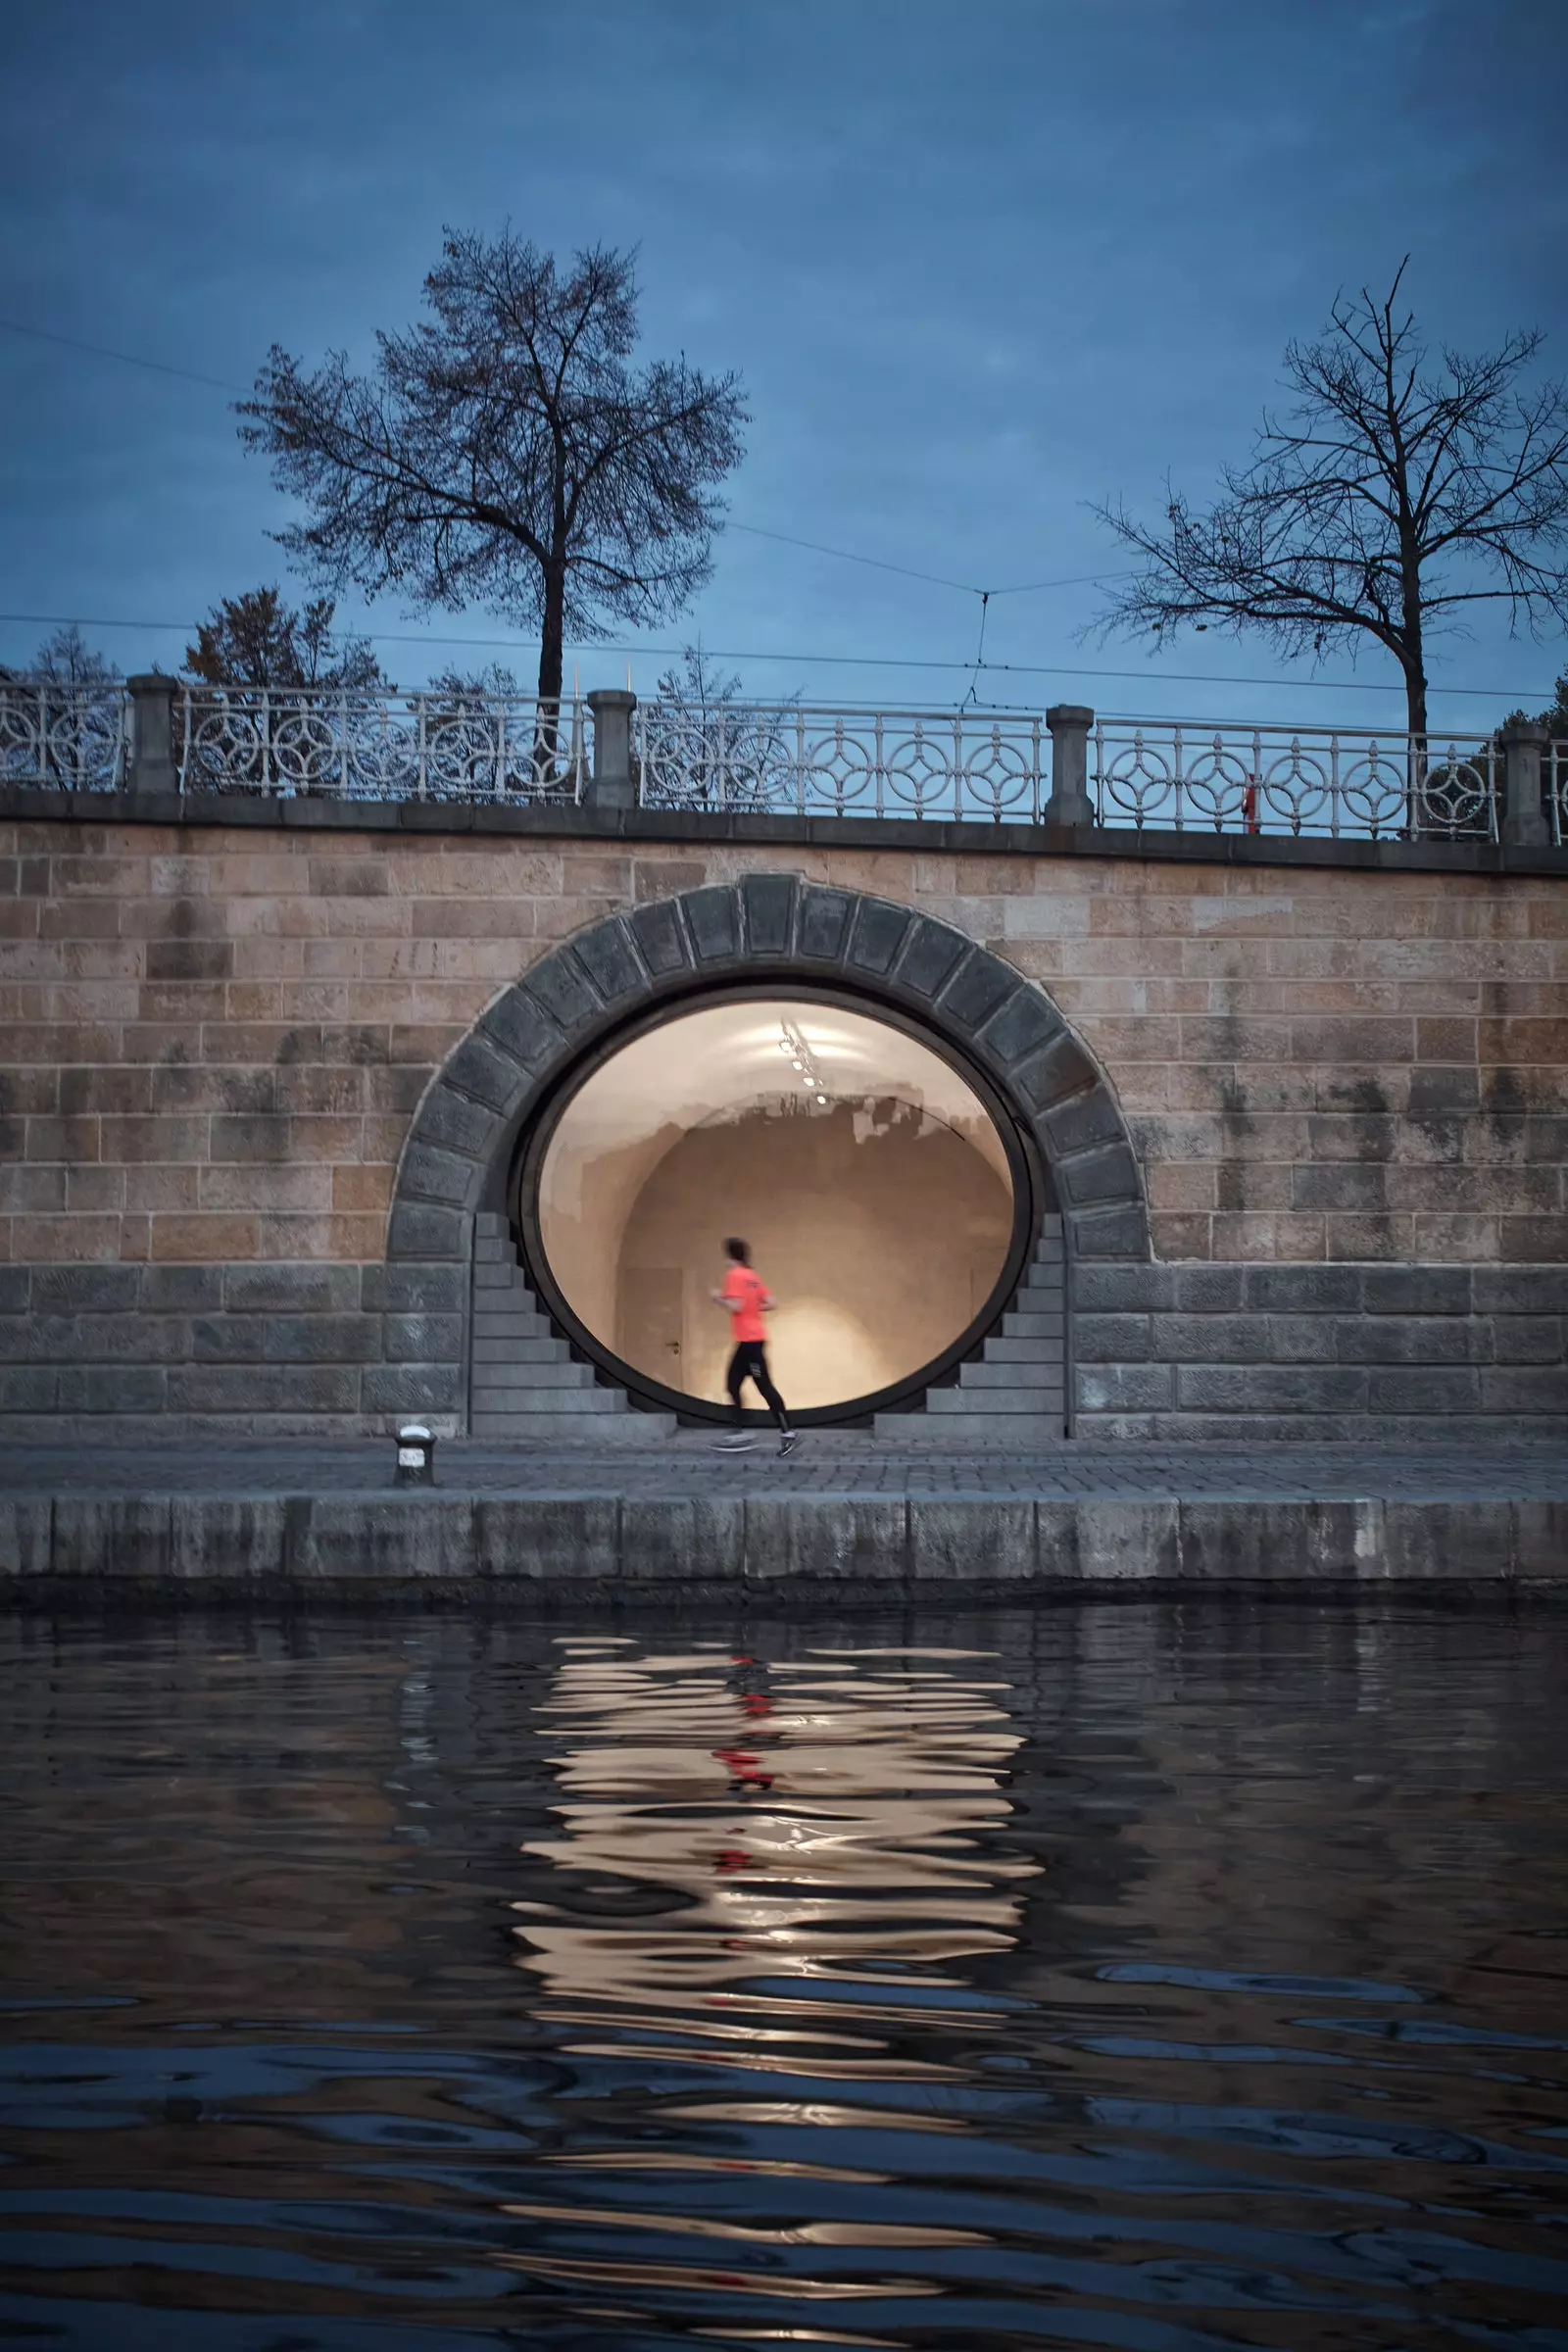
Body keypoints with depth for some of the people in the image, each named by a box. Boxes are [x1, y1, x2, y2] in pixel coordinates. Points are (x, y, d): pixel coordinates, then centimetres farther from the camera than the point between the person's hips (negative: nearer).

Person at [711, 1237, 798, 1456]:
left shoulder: (734, 1276, -13)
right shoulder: (752, 1276, 13)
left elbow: (736, 1307, -21)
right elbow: (770, 1304, 11)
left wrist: (719, 1298, -6)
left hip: (749, 1340, -10)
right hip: (751, 1339, 10)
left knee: (764, 1387, -8)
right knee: (732, 1385, 12)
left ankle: (787, 1434, -9)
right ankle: (740, 1432, 11)